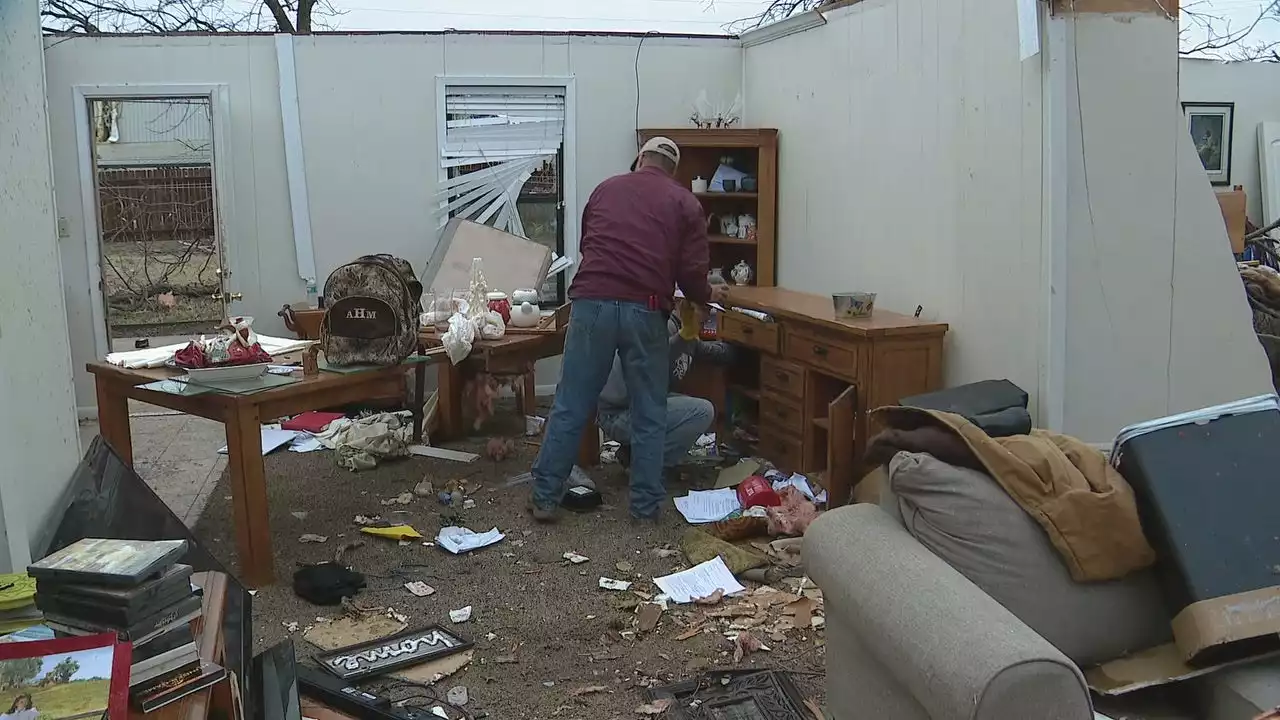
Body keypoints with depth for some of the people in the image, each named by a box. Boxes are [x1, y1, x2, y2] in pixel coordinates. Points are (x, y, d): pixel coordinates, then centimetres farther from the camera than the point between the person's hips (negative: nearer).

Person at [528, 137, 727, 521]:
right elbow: (692, 273, 4)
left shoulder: (605, 189, 19)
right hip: (645, 311, -1)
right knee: (648, 414, 11)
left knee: (569, 407, 7)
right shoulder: (685, 203, 11)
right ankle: (646, 505, 16)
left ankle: (544, 498, 13)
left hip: (592, 303, 2)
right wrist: (708, 295, 25)